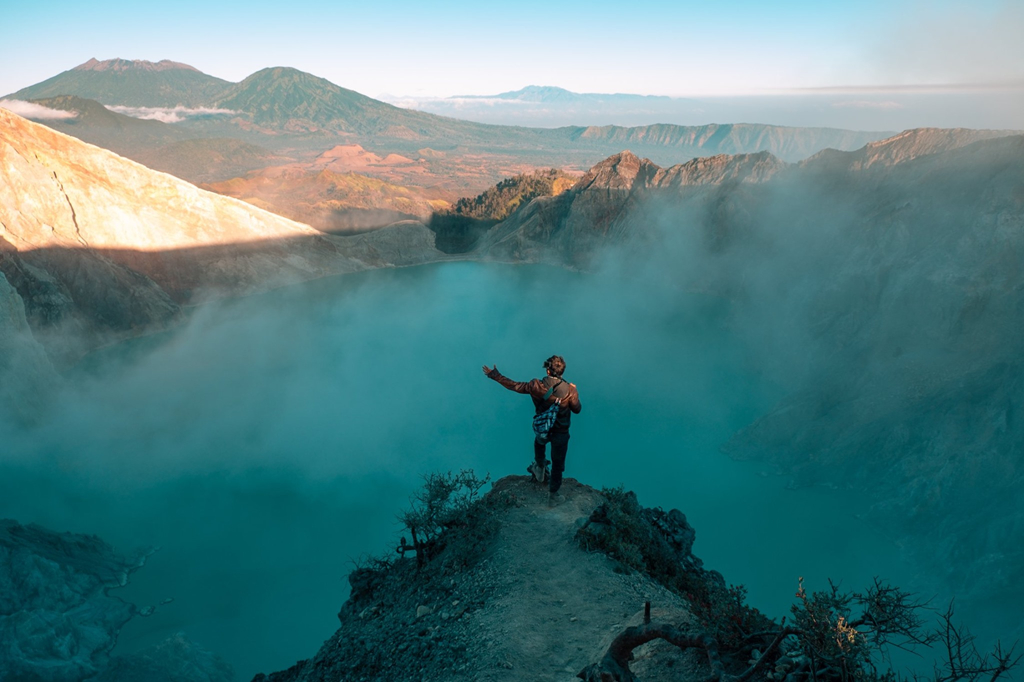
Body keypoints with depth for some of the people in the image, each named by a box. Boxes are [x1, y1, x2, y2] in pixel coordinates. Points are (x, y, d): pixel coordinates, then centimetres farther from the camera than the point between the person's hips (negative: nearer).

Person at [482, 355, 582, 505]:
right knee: (557, 464, 18)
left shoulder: (536, 385, -21)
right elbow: (577, 409, -7)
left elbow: (513, 385, -10)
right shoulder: (570, 390, -23)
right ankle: (552, 495, 31)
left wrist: (495, 375, 2)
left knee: (539, 443, 38)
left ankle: (539, 469, 57)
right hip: (561, 433, -1)